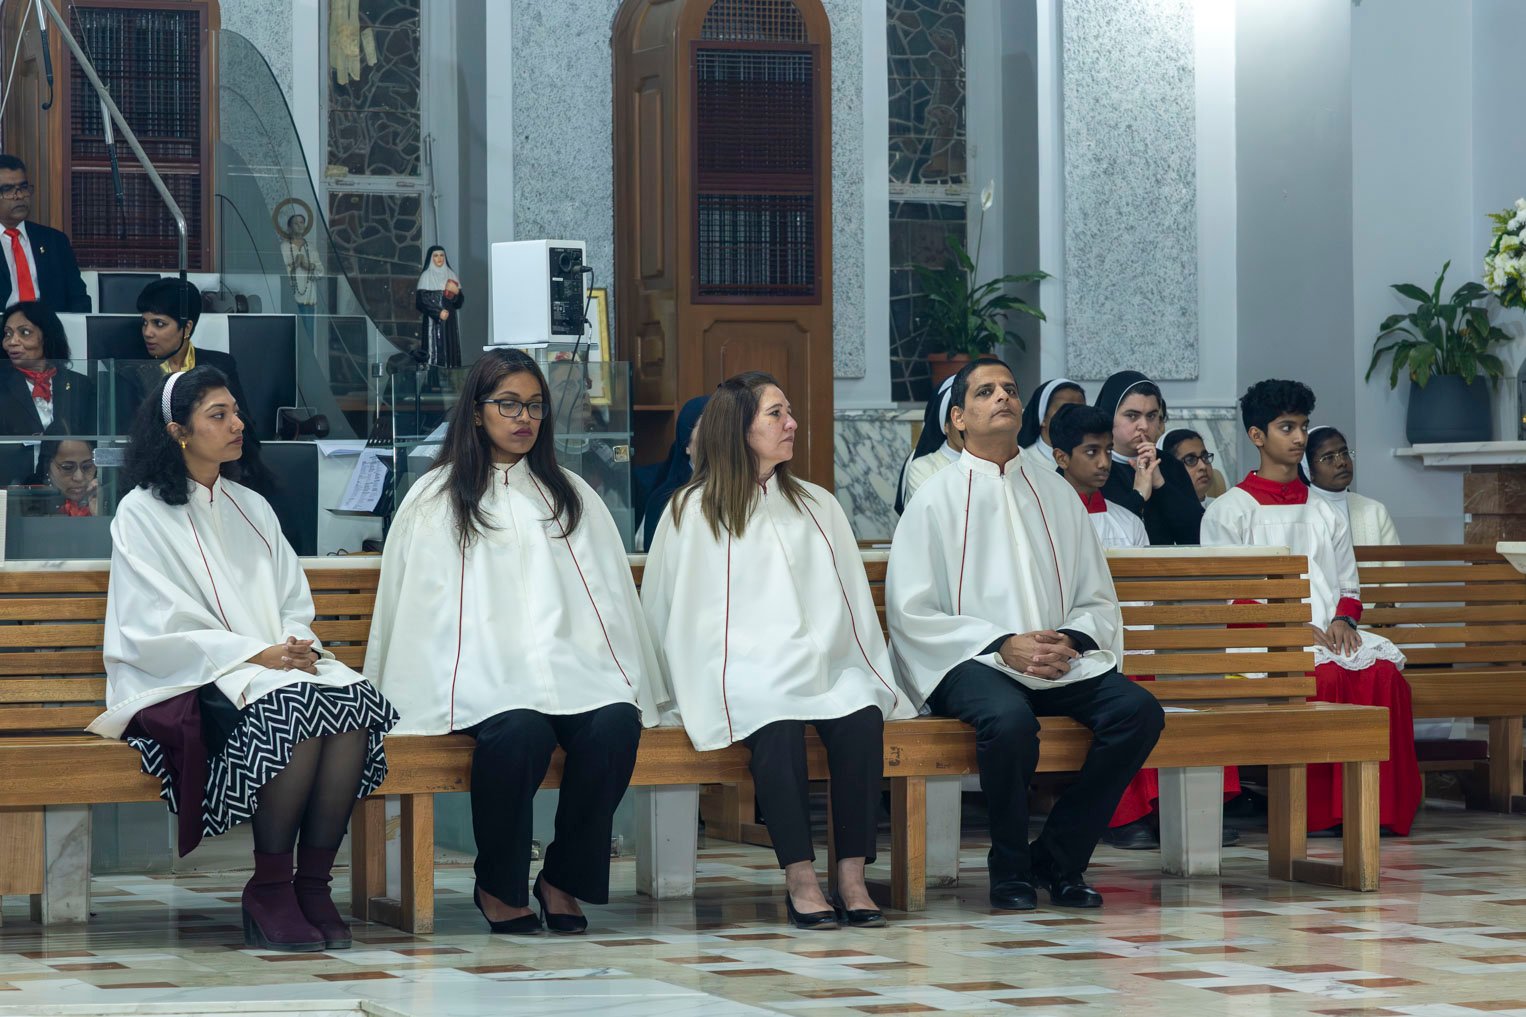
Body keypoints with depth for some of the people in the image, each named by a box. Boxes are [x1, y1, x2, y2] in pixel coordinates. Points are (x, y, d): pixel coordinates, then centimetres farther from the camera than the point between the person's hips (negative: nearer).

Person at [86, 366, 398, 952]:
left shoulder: (251, 508, 22)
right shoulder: (142, 514, 2)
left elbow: (293, 603, 19)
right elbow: (157, 630, -7)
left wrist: (299, 643, -5)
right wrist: (256, 654, -16)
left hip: (277, 665, 6)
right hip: (187, 683, -6)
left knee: (352, 699, -28)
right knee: (294, 706, -35)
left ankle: (313, 883, -23)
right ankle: (268, 890, -24)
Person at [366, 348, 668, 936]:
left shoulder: (572, 497, 26)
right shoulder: (436, 501, 17)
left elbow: (609, 596, 20)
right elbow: (415, 607, 11)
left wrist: (632, 686, 9)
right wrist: (403, 701, -1)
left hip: (570, 664, 3)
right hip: (481, 673, -3)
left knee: (616, 723, -31)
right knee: (519, 731, -36)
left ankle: (563, 879, -15)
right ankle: (498, 887, -16)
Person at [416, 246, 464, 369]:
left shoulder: (451, 275, 15)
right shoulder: (426, 276, 1)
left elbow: (459, 303, 14)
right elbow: (421, 301, -6)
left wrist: (456, 293, -9)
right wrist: (438, 313, -17)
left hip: (450, 321, 4)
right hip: (432, 321, -4)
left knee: (451, 349, -1)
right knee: (434, 350, -11)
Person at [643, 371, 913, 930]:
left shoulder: (818, 506, 23)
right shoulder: (693, 511, 11)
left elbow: (851, 601, 18)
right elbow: (669, 612, 10)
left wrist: (873, 677, 4)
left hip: (824, 669, 3)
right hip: (740, 671, -3)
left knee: (862, 716, -30)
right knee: (778, 723, -36)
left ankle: (853, 875, -30)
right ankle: (800, 879, -33)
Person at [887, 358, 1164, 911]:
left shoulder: (1055, 492, 17)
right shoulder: (936, 499, 5)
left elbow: (1098, 600, 17)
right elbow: (911, 613, -3)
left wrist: (1070, 641, -7)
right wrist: (1003, 645, -14)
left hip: (1061, 660, 4)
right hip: (970, 663, -4)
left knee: (1139, 711, -23)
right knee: (1009, 719, -37)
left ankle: (1058, 858, -9)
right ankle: (1010, 869, -13)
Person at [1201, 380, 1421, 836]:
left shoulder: (1326, 515, 26)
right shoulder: (1228, 512, 9)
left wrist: (1343, 619, -2)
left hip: (1330, 633, 4)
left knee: (1384, 670, -28)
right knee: (1323, 676, -35)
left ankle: (1380, 805, -28)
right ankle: (1317, 810, -29)